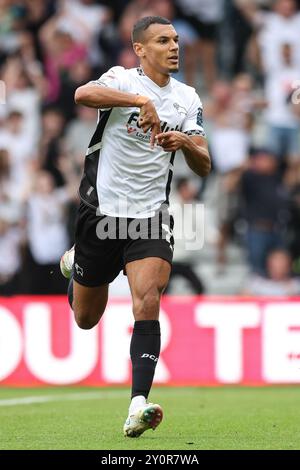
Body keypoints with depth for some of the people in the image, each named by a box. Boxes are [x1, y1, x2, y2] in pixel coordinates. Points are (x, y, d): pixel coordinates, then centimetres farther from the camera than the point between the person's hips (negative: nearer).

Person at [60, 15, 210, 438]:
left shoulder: (188, 98, 8)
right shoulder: (122, 79, -7)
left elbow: (204, 167, 7)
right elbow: (83, 94, -31)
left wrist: (185, 143, -14)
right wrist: (141, 100, -43)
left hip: (151, 216, 2)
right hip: (102, 210, -2)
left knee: (148, 304, -20)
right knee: (85, 318, 12)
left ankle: (138, 406, -24)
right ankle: (75, 262, 47)